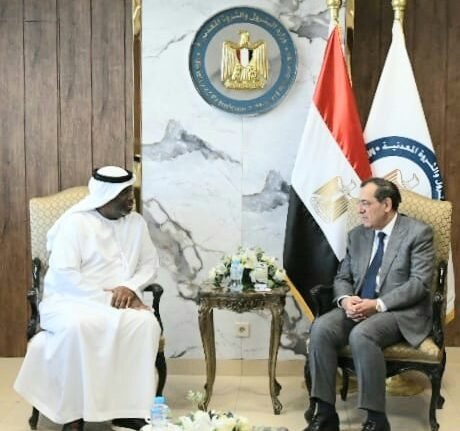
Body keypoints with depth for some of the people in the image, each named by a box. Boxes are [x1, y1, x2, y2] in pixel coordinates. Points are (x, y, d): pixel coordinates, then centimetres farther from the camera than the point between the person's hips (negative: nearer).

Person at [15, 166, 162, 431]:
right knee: (77, 326, -39)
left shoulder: (136, 222, 7)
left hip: (119, 301, 4)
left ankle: (127, 409, -19)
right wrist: (106, 298, -22)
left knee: (146, 323, -29)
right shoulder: (74, 222, -10)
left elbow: (150, 264, 9)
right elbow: (64, 276, -18)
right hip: (72, 300, -4)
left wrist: (131, 287, -13)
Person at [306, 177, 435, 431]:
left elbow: (420, 283, -13)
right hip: (358, 307, 6)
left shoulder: (418, 233, -5)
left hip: (401, 313, -5)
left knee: (361, 335, -35)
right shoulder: (357, 235, 13)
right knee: (321, 328, -23)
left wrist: (378, 304, -23)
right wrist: (346, 299, -10)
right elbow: (342, 277, 14)